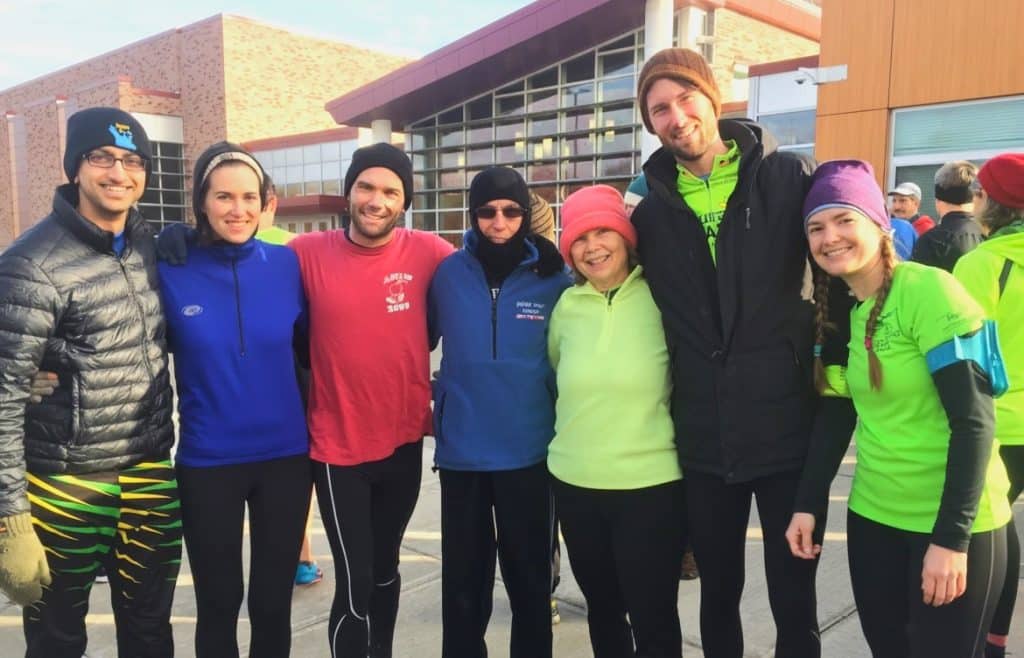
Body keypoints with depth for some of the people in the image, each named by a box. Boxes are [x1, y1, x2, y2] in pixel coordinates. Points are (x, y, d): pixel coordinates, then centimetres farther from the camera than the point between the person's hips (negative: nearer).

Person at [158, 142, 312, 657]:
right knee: (218, 602, 14)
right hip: (207, 461, -1)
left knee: (273, 600, 15)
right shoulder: (171, 271, -7)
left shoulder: (286, 264, -3)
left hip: (285, 455, 1)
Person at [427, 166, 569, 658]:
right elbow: (421, 341, 12)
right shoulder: (448, 273, -1)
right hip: (460, 451, 1)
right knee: (463, 583, 12)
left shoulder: (553, 279, -3)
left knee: (529, 578, 13)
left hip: (529, 451, -1)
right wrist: (432, 399, 7)